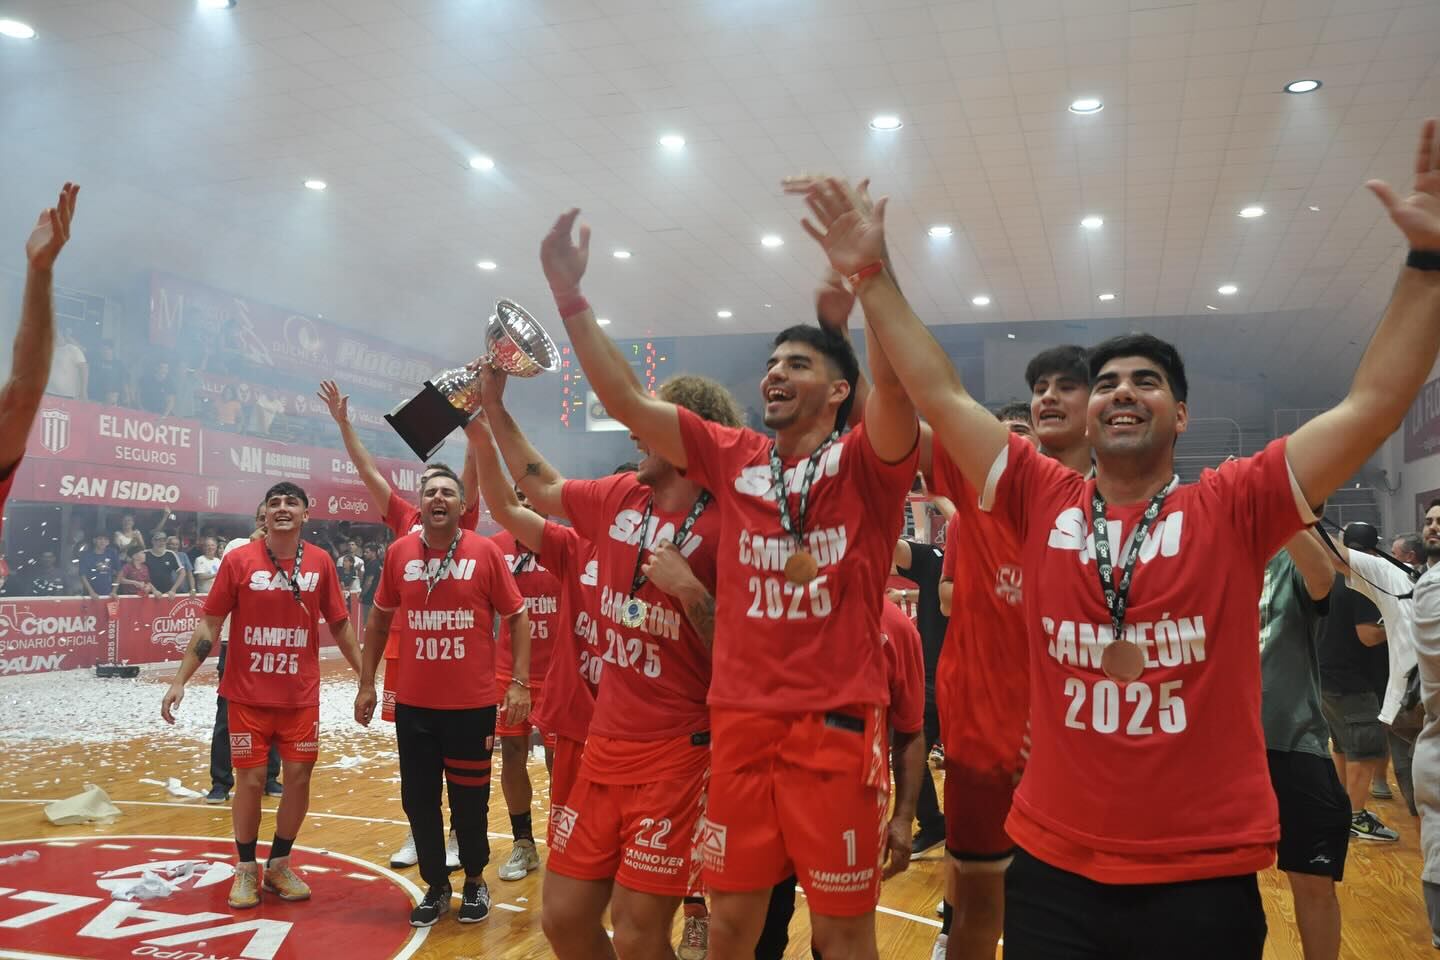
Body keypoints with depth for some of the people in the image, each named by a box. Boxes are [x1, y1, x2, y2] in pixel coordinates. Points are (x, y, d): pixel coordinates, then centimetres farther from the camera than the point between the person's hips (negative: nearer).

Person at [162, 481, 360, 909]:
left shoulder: (320, 562, -1)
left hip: (301, 696, 2)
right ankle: (246, 869, 23)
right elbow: (209, 623, -2)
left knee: (299, 777, 5)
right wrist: (180, 680, -6)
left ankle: (279, 865, 24)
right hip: (248, 695, -2)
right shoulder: (238, 560, -6)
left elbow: (339, 624, 6)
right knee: (250, 780, 4)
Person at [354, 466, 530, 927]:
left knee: (470, 800, 9)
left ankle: (475, 882, 31)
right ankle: (436, 886, 30)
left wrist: (519, 682, -9)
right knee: (418, 799, 10)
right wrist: (367, 682, 10)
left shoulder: (485, 551, -6)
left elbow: (518, 616, -2)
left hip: (473, 703, -2)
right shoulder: (399, 552, 1)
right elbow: (379, 619, 13)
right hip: (413, 704, 3)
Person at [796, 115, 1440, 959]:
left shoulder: (1233, 509, -3)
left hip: (1207, 876, -1)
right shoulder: (1043, 501, 1)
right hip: (1055, 869, 2)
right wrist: (874, 275, -2)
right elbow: (942, 396, 0)